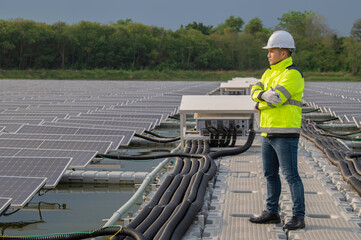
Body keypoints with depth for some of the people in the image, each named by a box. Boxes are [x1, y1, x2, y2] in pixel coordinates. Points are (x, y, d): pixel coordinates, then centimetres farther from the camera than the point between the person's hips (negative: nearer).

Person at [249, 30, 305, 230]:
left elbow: (276, 97, -25)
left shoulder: (292, 75, -15)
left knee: (290, 175, -7)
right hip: (269, 132, 9)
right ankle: (272, 213, 23)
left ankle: (298, 218, -2)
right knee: (270, 174, 13)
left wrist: (262, 95, -5)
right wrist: (269, 96, -17)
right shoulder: (269, 73, 16)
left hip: (286, 133, -9)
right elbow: (255, 92, 3)